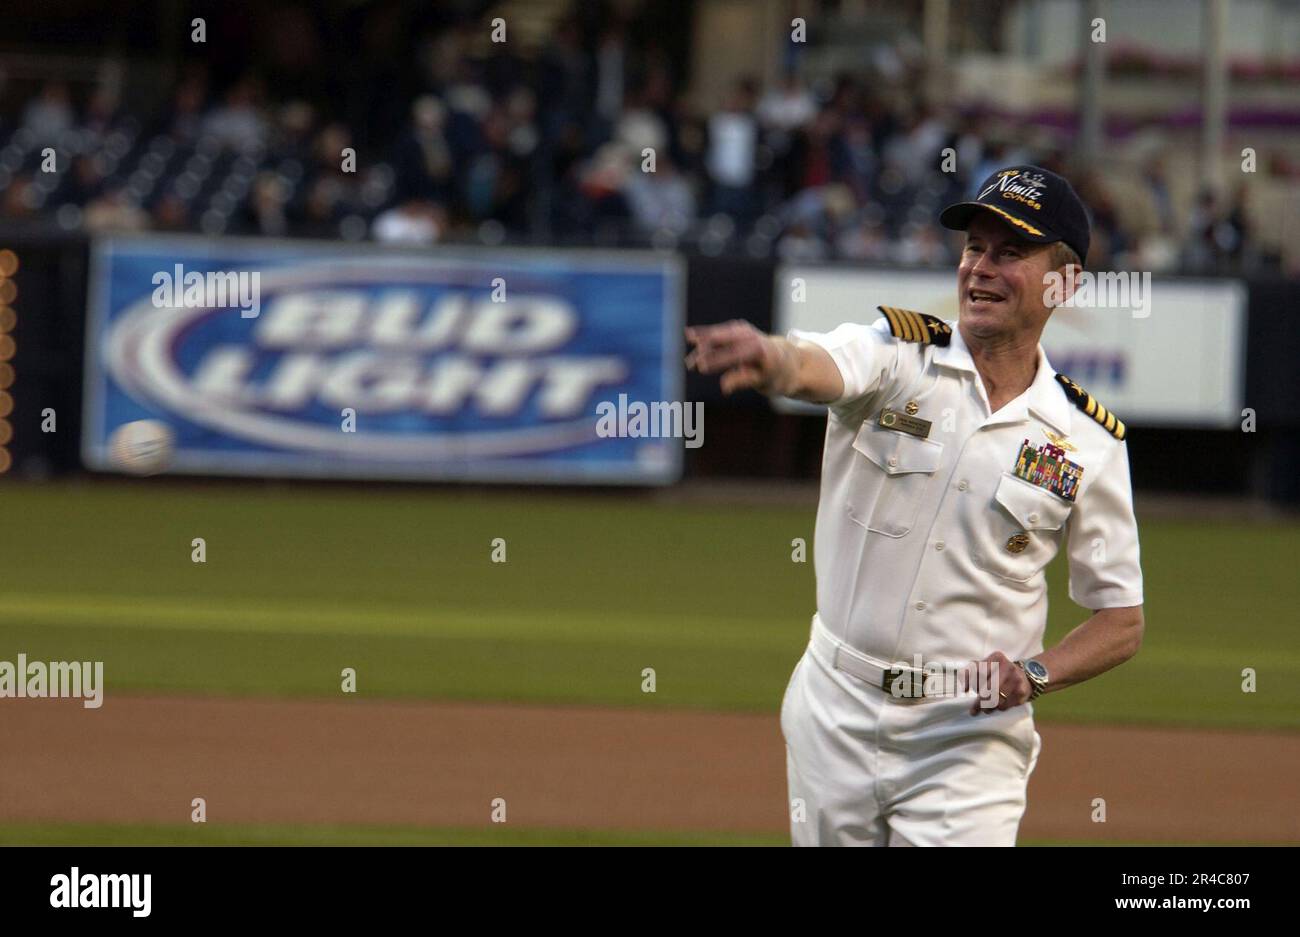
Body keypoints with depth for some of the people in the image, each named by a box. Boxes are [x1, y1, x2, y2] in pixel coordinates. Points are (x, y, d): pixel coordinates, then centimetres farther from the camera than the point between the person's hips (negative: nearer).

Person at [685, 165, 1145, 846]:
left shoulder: (1090, 442, 0)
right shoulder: (897, 355, -3)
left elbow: (1122, 622, 7)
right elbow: (817, 367, -28)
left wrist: (1035, 677, -13)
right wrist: (771, 360, -53)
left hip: (969, 739, -1)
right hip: (835, 715, 1)